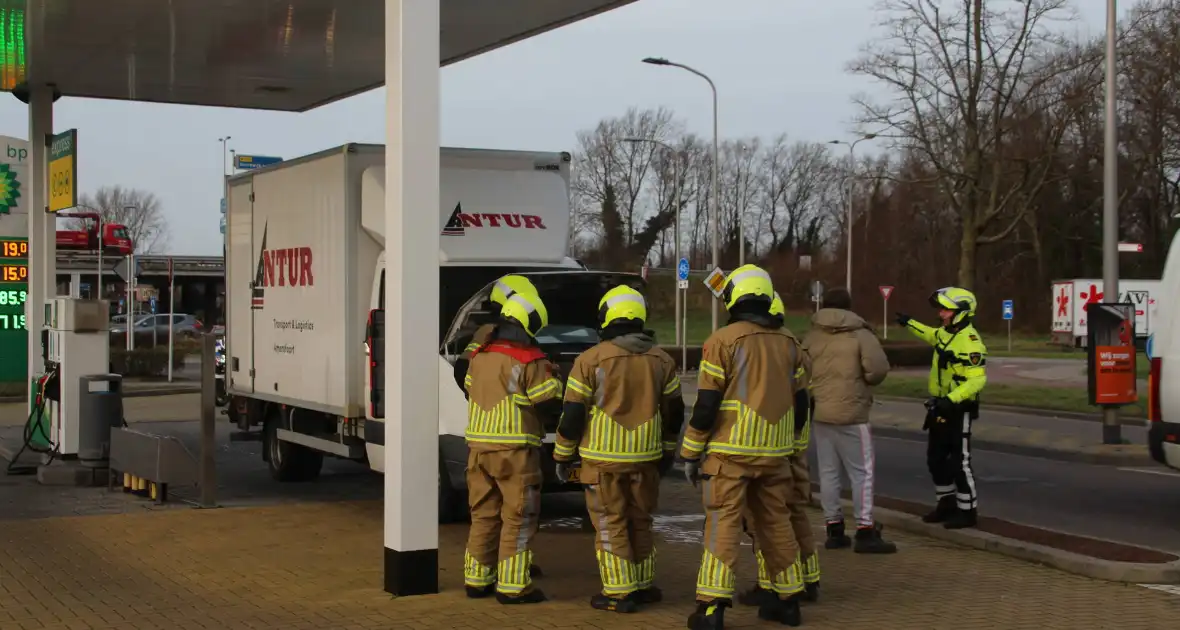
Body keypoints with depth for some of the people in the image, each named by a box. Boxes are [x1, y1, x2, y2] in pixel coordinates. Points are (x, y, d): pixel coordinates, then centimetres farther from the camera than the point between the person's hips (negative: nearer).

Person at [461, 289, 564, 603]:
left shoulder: (479, 357, 11)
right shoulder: (532, 363, -12)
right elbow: (552, 404, -10)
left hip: (479, 447, 7)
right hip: (515, 451, -7)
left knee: (483, 515, 15)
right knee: (518, 519, 0)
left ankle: (477, 580, 21)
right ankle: (512, 587, 0)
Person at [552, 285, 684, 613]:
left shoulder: (591, 359, -9)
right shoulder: (661, 360, 4)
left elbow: (573, 414, -8)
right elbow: (674, 411, 12)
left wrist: (562, 455, 3)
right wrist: (667, 449, 25)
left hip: (603, 457, -4)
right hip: (645, 457, 4)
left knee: (610, 525, 3)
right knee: (640, 521, 17)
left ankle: (619, 593, 4)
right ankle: (643, 586, 24)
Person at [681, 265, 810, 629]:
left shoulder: (723, 340, -8)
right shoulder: (788, 344, 9)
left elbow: (706, 403, -10)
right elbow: (798, 401, 14)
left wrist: (691, 453, -2)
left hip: (731, 451, -5)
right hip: (774, 452, 5)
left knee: (723, 524, -3)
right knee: (776, 522, 14)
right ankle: (788, 600, 22)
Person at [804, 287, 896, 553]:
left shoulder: (811, 336, 7)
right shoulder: (860, 335, -6)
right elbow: (878, 369, -14)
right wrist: (862, 381, 5)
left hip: (820, 413, 5)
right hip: (851, 414, -5)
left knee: (828, 471, 10)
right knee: (861, 472, 0)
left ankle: (834, 529, 13)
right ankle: (865, 532, -1)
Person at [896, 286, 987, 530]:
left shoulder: (969, 342, -23)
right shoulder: (947, 332, 6)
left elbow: (977, 379, -29)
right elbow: (934, 336, 32)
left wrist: (951, 400, -36)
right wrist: (909, 324, 38)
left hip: (959, 409, -9)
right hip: (940, 406, 10)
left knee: (959, 462, -3)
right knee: (935, 458, 16)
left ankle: (968, 511, 7)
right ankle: (947, 504, 28)